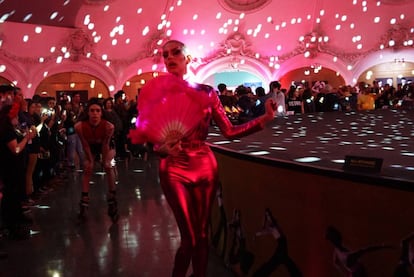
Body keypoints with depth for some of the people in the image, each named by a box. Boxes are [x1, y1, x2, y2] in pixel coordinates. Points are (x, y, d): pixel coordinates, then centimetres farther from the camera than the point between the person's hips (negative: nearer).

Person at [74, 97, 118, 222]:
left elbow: (105, 145, -24)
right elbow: (85, 145, -20)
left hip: (107, 145, -2)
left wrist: (105, 160, -14)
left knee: (109, 167, -19)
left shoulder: (108, 126, -40)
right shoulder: (79, 126, -36)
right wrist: (90, 161, -11)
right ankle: (84, 203, 2)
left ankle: (112, 199, -7)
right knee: (87, 169, -4)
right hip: (91, 146, 2)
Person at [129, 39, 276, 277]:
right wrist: (137, 136, -28)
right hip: (174, 170, -2)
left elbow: (229, 131, -1)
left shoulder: (207, 92, 1)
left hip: (205, 167, 2)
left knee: (202, 234, 12)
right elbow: (145, 134, -5)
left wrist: (266, 118, -7)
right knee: (190, 237, 0)